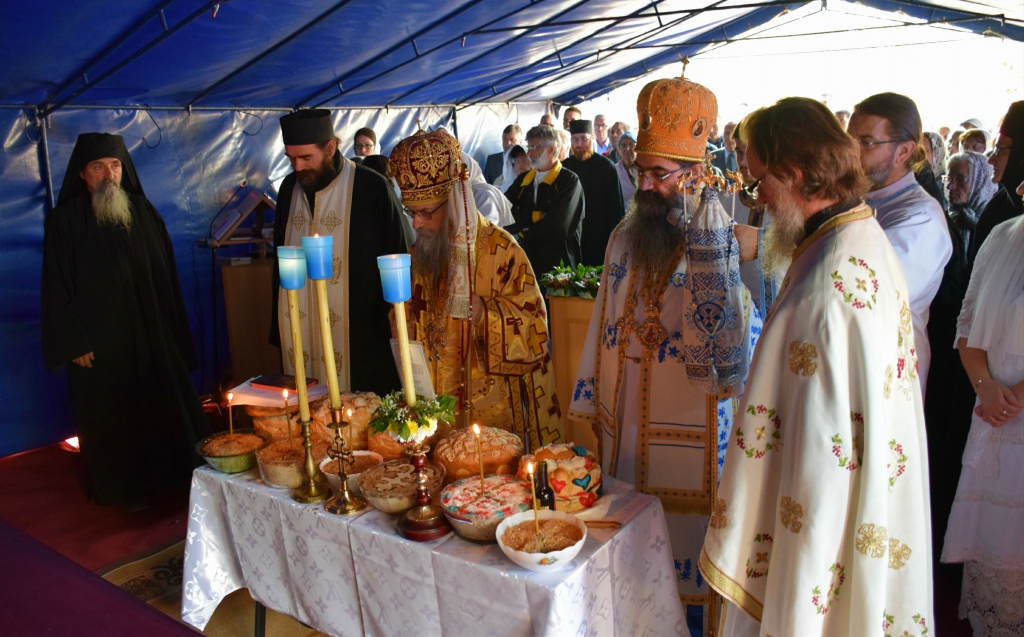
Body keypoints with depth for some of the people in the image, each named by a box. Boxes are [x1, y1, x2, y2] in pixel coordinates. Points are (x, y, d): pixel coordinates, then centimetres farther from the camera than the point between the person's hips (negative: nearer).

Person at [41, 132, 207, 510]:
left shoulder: (143, 212, 4)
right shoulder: (66, 220, -7)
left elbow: (167, 277, 7)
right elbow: (58, 288, -7)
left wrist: (172, 330, 5)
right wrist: (75, 344, -10)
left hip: (151, 335, 4)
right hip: (99, 345, -3)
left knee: (164, 405, 11)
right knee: (112, 418, 8)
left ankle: (172, 473, 28)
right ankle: (125, 489, 24)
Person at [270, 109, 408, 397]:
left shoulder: (373, 188, -10)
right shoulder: (289, 188, 7)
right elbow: (280, 256, 16)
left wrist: (395, 330, -4)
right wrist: (277, 329, 13)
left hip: (360, 338, -4)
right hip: (299, 335, 5)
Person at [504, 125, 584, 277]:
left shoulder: (569, 181, -7)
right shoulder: (523, 180, 11)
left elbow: (558, 227, -18)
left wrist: (523, 230, -4)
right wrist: (535, 216, -15)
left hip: (556, 263, -4)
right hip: (524, 260, 4)